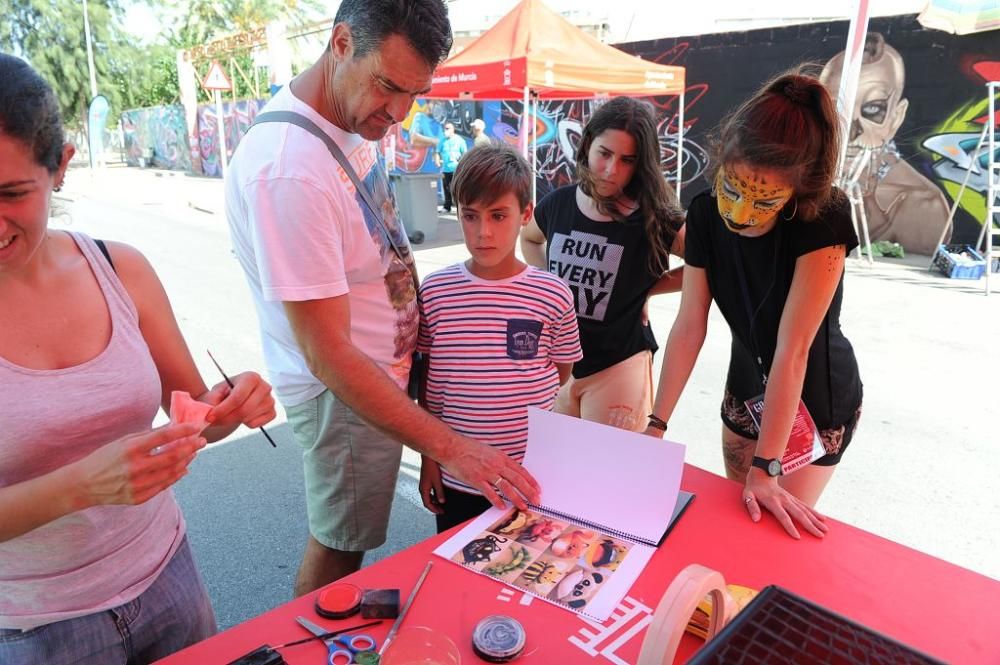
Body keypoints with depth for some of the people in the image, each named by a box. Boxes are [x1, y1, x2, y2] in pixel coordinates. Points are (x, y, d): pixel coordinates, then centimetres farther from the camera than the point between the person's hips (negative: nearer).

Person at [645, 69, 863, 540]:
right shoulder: (706, 214, -15)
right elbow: (689, 327, -14)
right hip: (747, 388, 5)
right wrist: (656, 425, -16)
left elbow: (793, 348, -31)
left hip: (816, 399, -4)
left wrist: (765, 468, -28)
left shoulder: (823, 222, -29)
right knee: (740, 520, 20)